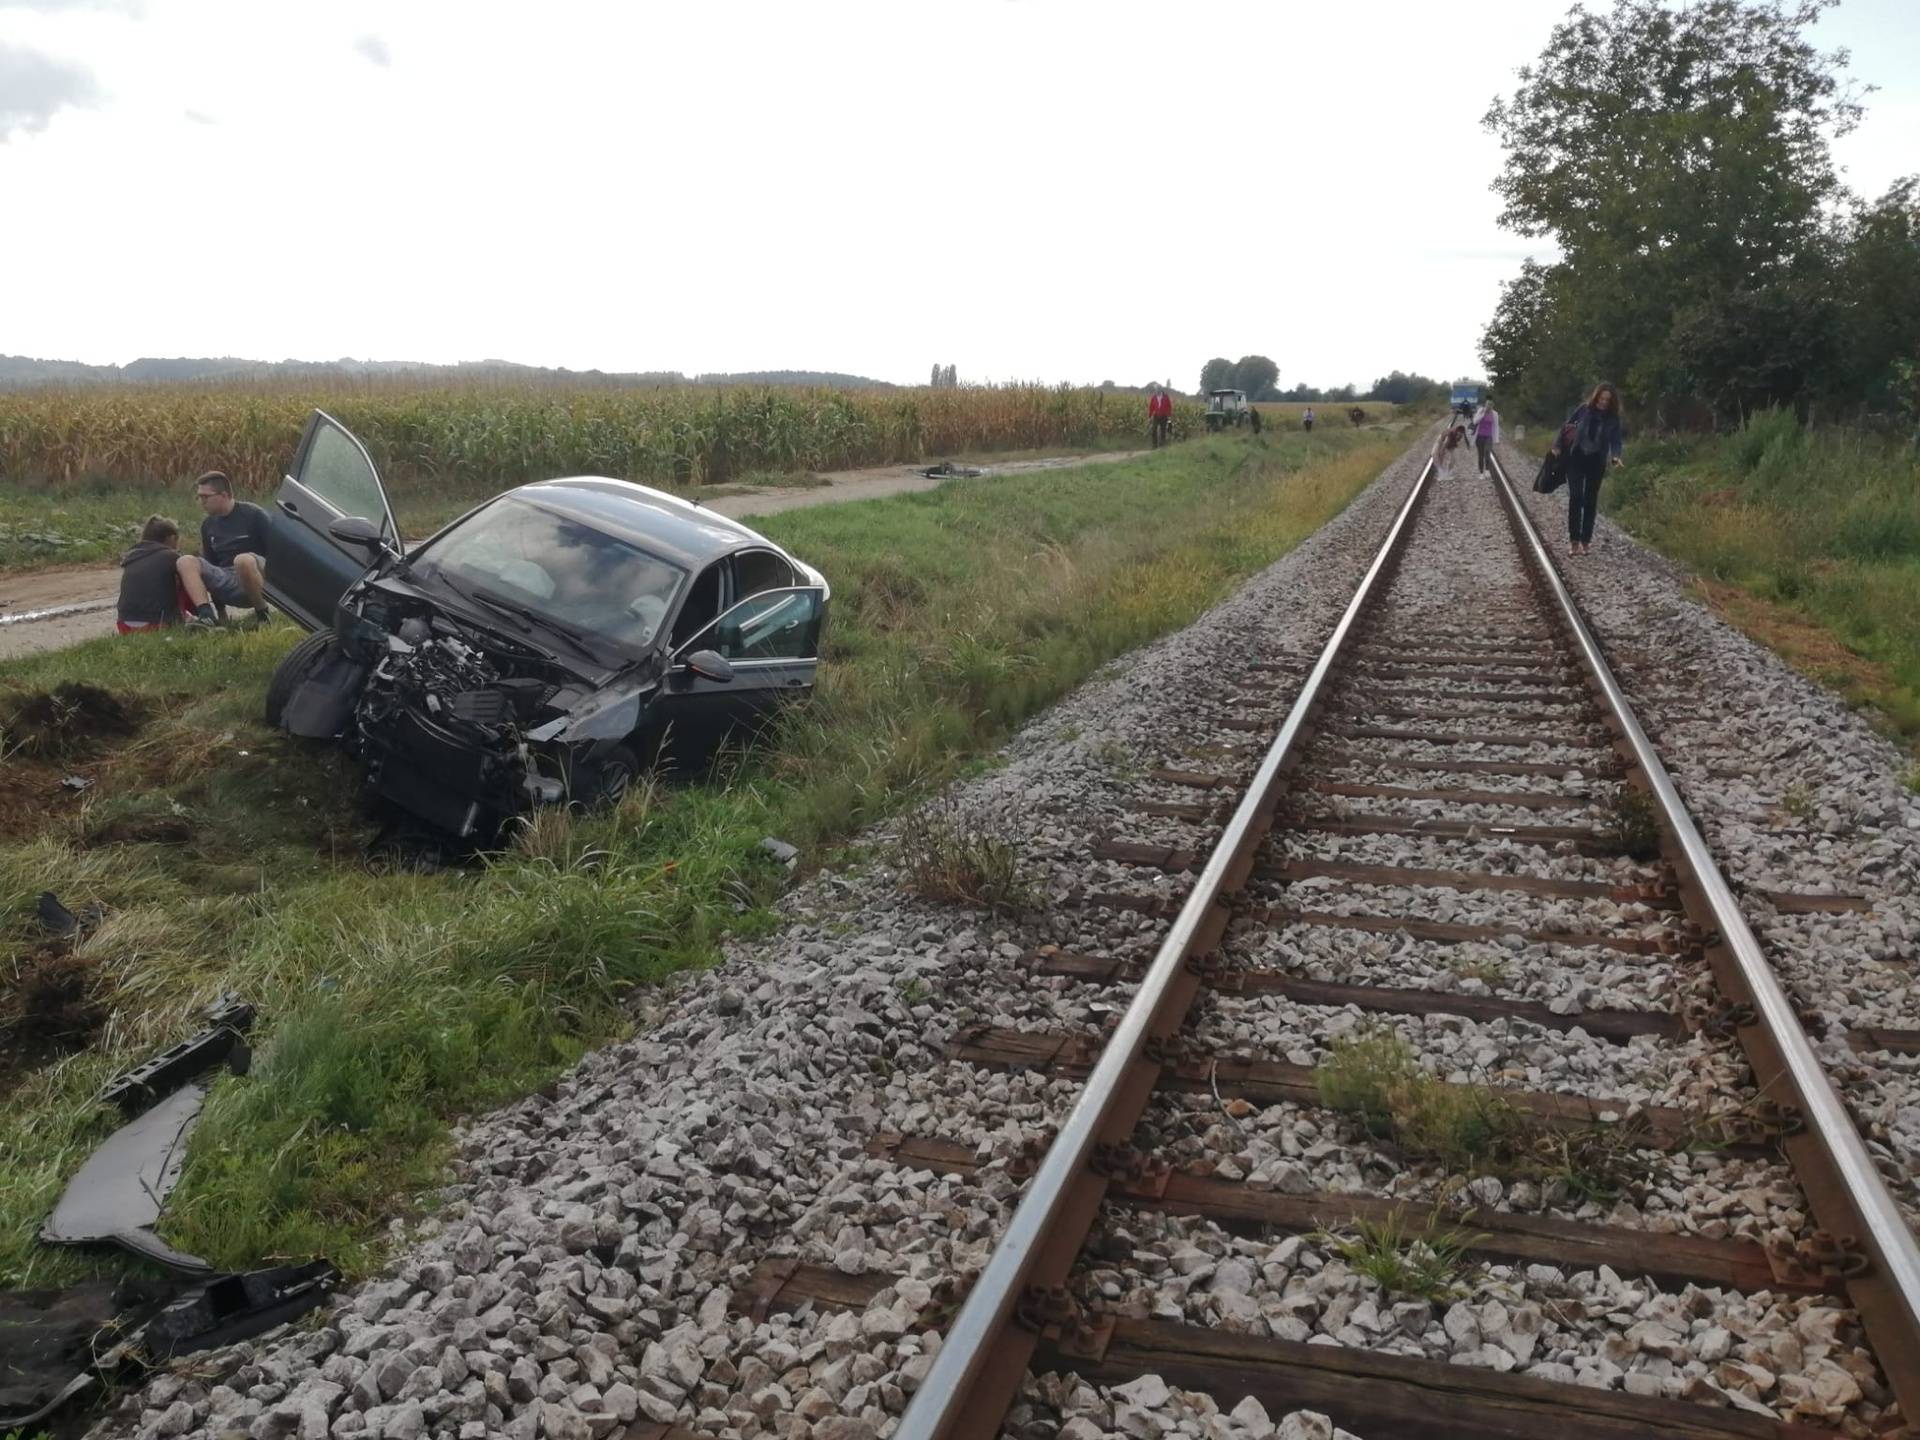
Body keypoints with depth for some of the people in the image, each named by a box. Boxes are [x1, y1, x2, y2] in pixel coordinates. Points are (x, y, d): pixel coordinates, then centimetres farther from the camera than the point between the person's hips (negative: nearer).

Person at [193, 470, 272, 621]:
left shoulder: (253, 514, -5)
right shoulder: (208, 524, 14)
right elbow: (210, 563, 21)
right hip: (228, 588, 5)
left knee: (243, 560, -38)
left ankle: (262, 614, -19)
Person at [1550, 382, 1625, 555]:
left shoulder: (1613, 419, -5)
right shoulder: (1583, 410, -7)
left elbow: (1615, 441, -6)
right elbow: (1566, 426, 5)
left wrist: (1616, 456, -25)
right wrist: (1558, 446, 3)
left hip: (1596, 462, 1)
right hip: (1576, 458, -1)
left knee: (1590, 500, 5)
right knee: (1575, 497, -9)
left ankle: (1586, 540, 10)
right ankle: (1574, 539, -7)